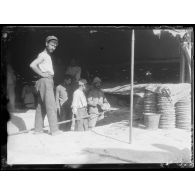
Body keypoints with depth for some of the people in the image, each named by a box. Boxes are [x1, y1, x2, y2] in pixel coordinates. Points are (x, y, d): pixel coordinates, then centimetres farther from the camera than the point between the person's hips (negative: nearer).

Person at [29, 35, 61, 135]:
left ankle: (38, 128, 14)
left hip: (49, 81, 10)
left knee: (41, 106, 10)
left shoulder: (47, 56, 22)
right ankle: (54, 130, -15)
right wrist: (42, 74, -17)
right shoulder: (43, 55, -8)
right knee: (51, 106, -13)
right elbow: (32, 65, -21)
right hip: (45, 81, -10)